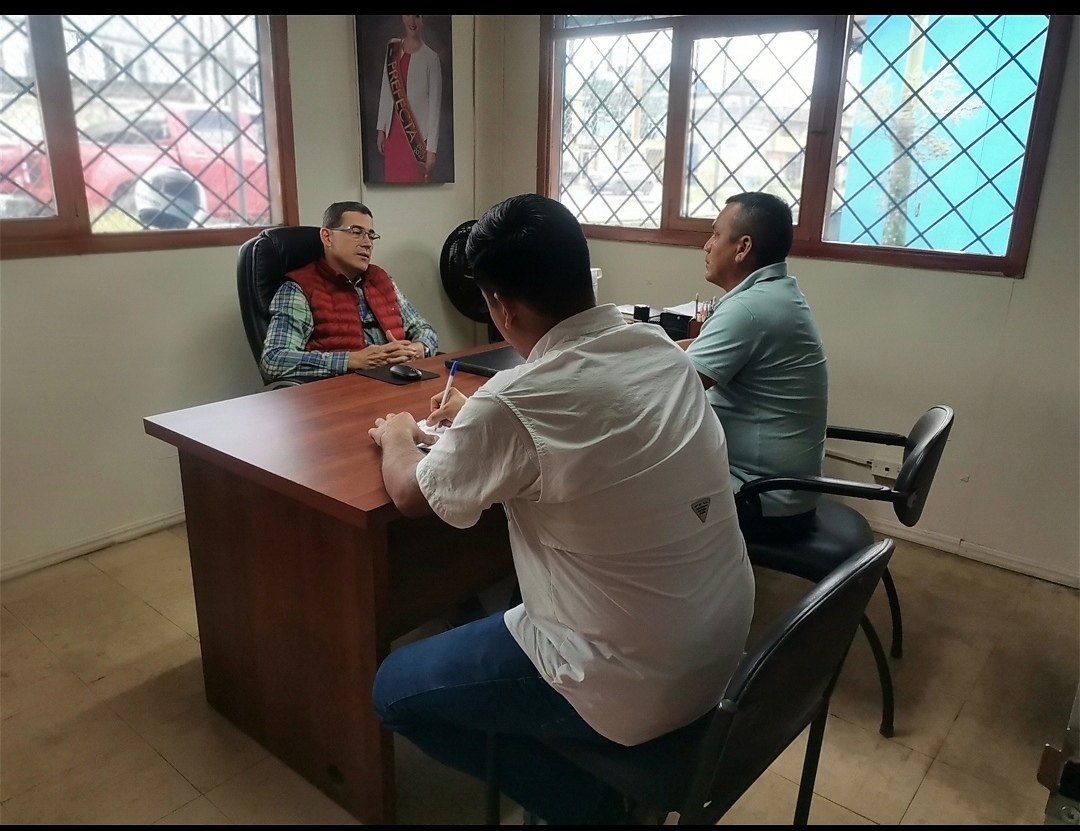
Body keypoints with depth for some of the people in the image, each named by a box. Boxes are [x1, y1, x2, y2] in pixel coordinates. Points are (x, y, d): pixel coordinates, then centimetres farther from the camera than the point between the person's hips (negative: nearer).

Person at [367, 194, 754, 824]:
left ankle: (586, 799, 15)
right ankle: (599, 781, 32)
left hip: (637, 682, -7)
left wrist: (397, 438, 15)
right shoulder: (664, 350, -4)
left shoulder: (515, 402, -25)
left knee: (396, 689, 10)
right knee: (522, 587, 31)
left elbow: (413, 496, -5)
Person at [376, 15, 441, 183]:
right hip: (393, 132, 5)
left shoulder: (430, 57, -9)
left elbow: (435, 106, -10)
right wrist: (381, 128, 10)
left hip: (418, 135, -5)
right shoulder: (392, 48, 7)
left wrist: (431, 148, -13)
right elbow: (386, 91, 13)